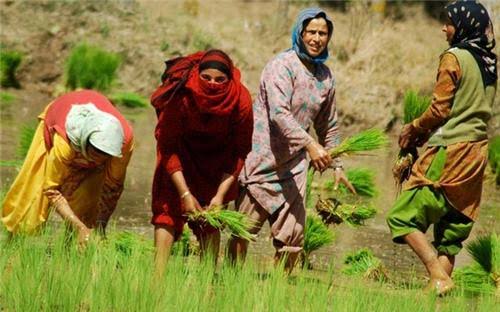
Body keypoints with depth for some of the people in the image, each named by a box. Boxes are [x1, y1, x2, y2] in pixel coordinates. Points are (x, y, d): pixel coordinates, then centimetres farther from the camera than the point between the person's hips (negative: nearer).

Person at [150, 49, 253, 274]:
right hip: (182, 150, -1)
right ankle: (158, 276, -18)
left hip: (216, 157, 1)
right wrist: (185, 194, -26)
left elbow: (240, 152, -15)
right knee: (167, 207, -15)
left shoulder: (241, 100, -28)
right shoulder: (181, 95, -33)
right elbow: (167, 146, -22)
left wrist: (221, 194, -21)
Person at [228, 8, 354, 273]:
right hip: (262, 160, -6)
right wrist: (310, 145, -35)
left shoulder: (326, 77, 11)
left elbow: (329, 127, 24)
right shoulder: (282, 66, -11)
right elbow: (279, 114, -25)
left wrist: (336, 165, 21)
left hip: (293, 166, 6)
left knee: (292, 237, 2)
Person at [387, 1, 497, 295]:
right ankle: (443, 280, 6)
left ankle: (438, 275, -18)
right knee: (452, 227, 11)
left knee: (402, 216, -5)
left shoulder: (454, 58, -11)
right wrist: (426, 132, 17)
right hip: (477, 151, 8)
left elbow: (440, 109, -12)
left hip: (450, 151, -8)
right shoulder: (489, 62, 13)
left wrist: (414, 129, 6)